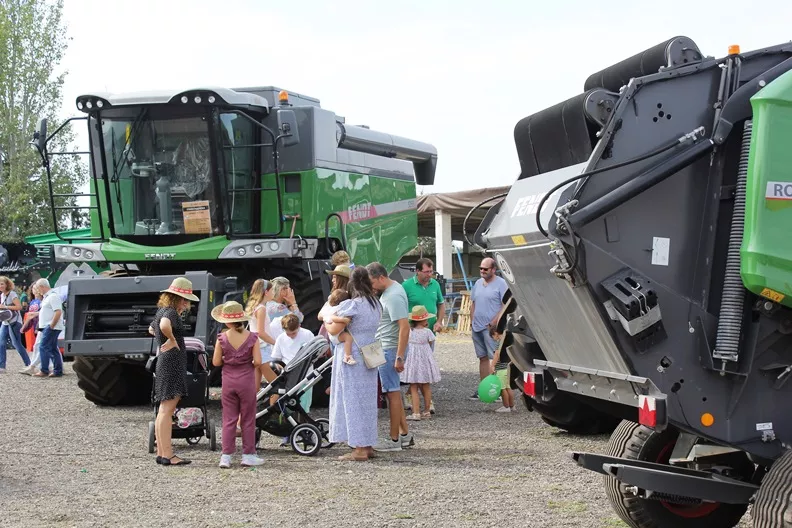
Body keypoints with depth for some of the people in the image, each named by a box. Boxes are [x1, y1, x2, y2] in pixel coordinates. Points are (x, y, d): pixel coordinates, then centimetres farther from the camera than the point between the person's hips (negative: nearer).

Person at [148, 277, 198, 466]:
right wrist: (172, 340, -22)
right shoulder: (171, 312, -14)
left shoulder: (162, 310, 16)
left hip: (164, 364, 11)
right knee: (167, 410, -10)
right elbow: (164, 325, -38)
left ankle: (161, 453, 18)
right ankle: (167, 455, -10)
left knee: (164, 410, 13)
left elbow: (151, 329, 36)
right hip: (172, 363, -11)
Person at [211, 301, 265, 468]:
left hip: (228, 381, 1)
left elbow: (216, 362, -4)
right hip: (246, 380, -1)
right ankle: (248, 455, 12)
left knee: (229, 419, 7)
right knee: (248, 419, 8)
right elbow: (258, 362, -12)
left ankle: (226, 456, 5)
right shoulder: (252, 337, -9)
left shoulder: (222, 338, -7)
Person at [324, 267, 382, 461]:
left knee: (353, 400, -2)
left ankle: (359, 449, -2)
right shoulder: (376, 304, 6)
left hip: (351, 359, -7)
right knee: (367, 399, 14)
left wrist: (328, 322, 7)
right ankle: (368, 445, 19)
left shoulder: (351, 305, -17)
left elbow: (334, 330, -15)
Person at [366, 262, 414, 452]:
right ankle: (405, 435, 21)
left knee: (393, 393, -3)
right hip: (385, 349, 10)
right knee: (394, 392, 15)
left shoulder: (394, 296, -20)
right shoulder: (388, 290, 12)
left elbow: (405, 327, -26)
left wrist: (399, 357, -27)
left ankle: (394, 440, 3)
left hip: (390, 350, -10)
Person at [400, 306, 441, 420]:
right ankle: (426, 412, 19)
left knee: (414, 388, 1)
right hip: (425, 361, 0)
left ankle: (416, 413, -7)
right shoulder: (427, 331, -8)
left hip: (412, 361, 0)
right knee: (426, 387, 13)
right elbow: (430, 345, 4)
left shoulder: (408, 331, -5)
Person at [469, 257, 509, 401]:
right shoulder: (478, 283, 14)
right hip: (477, 328, 7)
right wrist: (472, 321, 10)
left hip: (491, 328, -7)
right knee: (483, 358, 13)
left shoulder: (500, 284, -7)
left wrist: (494, 323, -16)